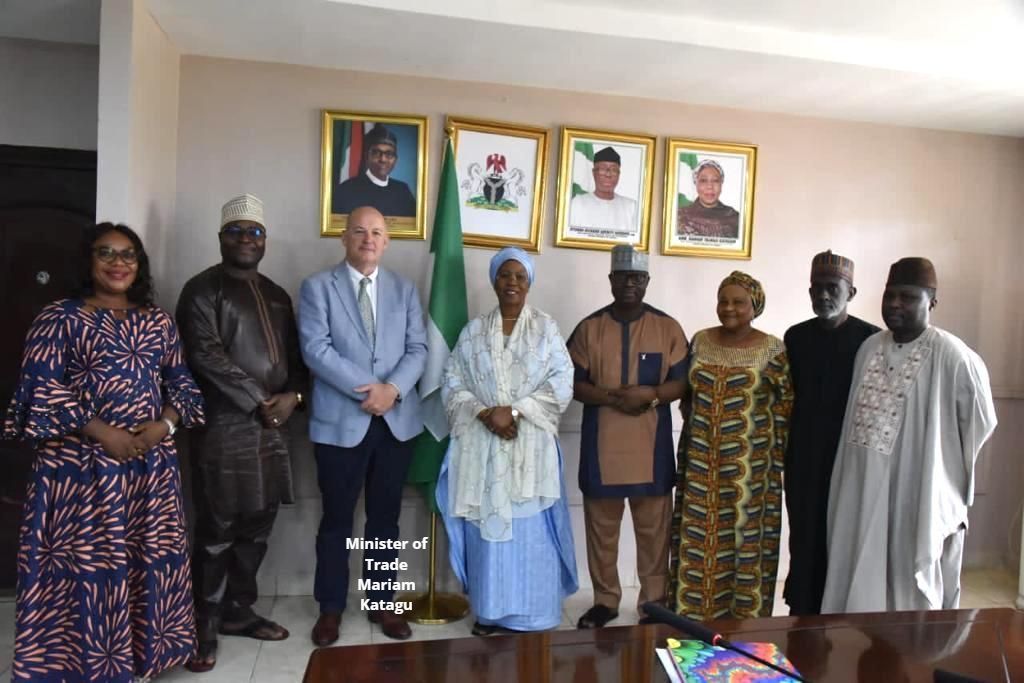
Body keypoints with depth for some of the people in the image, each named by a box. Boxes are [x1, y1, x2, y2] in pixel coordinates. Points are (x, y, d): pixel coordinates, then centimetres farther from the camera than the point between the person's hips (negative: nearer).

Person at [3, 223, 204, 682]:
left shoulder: (158, 321, 12)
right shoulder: (60, 317, -2)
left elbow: (182, 381, 11)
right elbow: (41, 389, -8)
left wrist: (165, 423, -8)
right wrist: (101, 431, -16)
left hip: (152, 463, 4)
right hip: (81, 464, -4)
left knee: (149, 558, 10)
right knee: (86, 560, 1)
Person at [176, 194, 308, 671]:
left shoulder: (277, 295, 18)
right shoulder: (203, 289, -2)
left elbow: (294, 354, 16)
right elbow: (206, 355, -13)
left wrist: (292, 396, -3)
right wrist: (258, 401, -13)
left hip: (271, 427, 6)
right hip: (223, 427, -6)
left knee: (257, 527, 12)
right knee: (217, 532, 0)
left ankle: (238, 612, 27)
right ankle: (205, 627, 14)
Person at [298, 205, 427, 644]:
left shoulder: (405, 290, 11)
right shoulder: (317, 287, 1)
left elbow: (418, 349, 3)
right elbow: (315, 348, -11)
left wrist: (393, 388, -15)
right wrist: (366, 389, -18)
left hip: (396, 420, 3)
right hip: (340, 421, -3)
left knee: (385, 517, 13)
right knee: (337, 520, 9)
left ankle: (381, 603, 27)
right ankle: (331, 607, 24)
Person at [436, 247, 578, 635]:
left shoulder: (546, 329, 5)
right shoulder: (473, 331, 8)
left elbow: (561, 387, -3)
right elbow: (452, 385, 3)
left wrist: (513, 411, -14)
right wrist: (485, 414, -13)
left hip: (530, 446, -1)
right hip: (482, 446, 1)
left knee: (530, 531, 2)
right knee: (486, 528, 5)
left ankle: (529, 614, 16)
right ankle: (489, 611, 19)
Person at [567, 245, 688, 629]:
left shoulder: (668, 328, 3)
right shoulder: (589, 327, 3)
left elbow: (683, 381, 1)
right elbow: (573, 383, -1)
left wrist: (650, 394, -17)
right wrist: (611, 397, -17)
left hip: (651, 444, 0)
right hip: (602, 443, 1)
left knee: (654, 526, 9)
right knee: (601, 525, 9)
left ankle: (655, 599, 25)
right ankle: (605, 600, 24)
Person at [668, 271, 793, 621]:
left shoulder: (773, 350, -6)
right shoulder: (700, 341, 4)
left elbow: (785, 408, -4)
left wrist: (775, 461, -6)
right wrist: (702, 426, 10)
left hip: (748, 464, -3)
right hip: (701, 462, 3)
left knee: (745, 539, 7)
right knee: (698, 539, 10)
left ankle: (743, 617, 22)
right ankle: (694, 613, 24)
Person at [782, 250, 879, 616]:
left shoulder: (870, 338, -5)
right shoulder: (796, 336, 6)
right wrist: (788, 453, 7)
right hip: (805, 456, 3)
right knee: (805, 537, 9)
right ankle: (803, 615, 20)